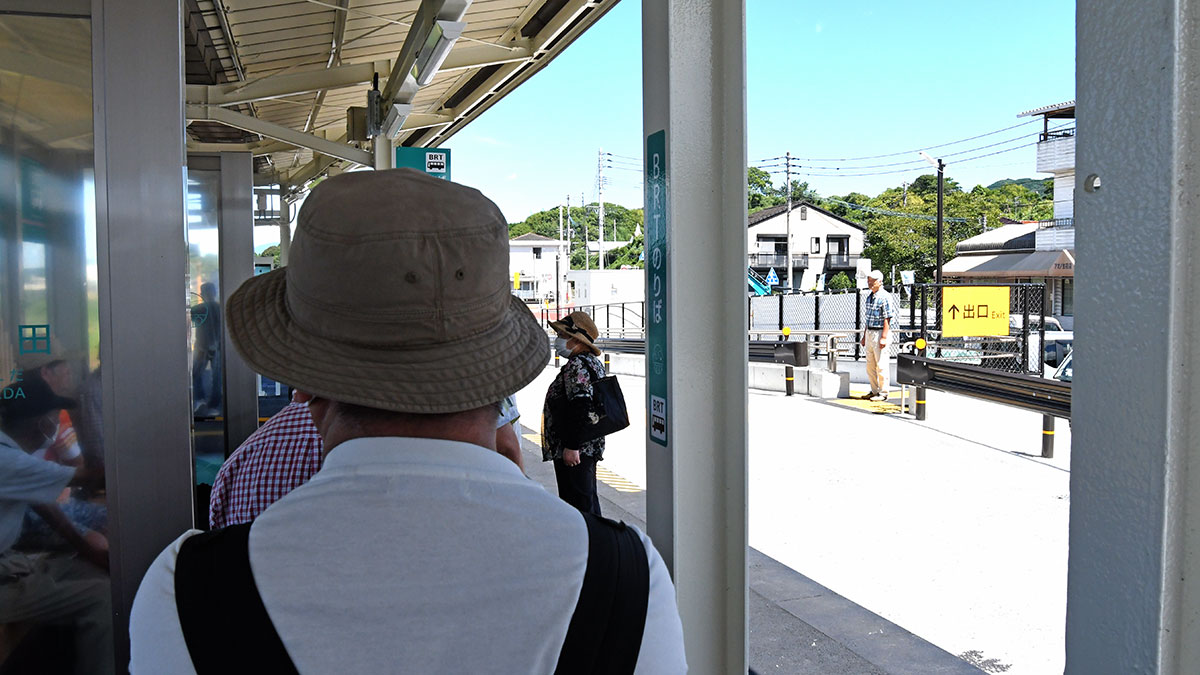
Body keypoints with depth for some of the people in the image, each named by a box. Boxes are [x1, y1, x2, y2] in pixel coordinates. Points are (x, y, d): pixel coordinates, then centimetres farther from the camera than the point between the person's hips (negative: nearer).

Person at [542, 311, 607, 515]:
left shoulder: (577, 365, -16)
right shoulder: (594, 363, 16)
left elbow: (579, 408, -25)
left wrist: (571, 446, -24)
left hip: (573, 452, -11)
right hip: (590, 445, 11)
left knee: (578, 507, -7)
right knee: (589, 500, 18)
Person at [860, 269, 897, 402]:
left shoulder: (885, 297, -12)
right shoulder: (869, 297, 15)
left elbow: (887, 319, -16)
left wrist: (884, 337, -22)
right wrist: (864, 336, 20)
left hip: (880, 333, -9)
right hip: (869, 333, 9)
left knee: (881, 365, -5)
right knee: (870, 366, 12)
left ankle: (883, 393, 2)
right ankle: (874, 391, 21)